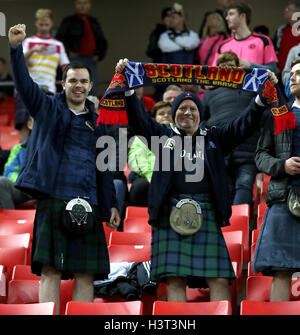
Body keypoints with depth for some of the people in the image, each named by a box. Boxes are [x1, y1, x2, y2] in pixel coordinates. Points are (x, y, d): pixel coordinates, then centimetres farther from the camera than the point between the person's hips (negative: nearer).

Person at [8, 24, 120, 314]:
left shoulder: (96, 122, 18)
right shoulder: (48, 108, 11)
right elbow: (23, 83, -4)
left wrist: (111, 205, 13)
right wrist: (16, 48, -19)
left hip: (87, 205, 3)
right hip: (52, 200, -3)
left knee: (85, 275, -1)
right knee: (50, 271, -8)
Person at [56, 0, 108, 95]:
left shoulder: (94, 23, 20)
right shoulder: (69, 21, 6)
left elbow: (102, 41, 27)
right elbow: (60, 38, -1)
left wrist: (99, 55, 12)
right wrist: (69, 53, -10)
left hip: (91, 60, 5)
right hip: (75, 60, -5)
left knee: (92, 91, 0)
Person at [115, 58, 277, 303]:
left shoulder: (214, 138, 19)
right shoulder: (163, 135, 16)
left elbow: (244, 125, 11)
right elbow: (139, 118, 4)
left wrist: (262, 97, -1)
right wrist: (128, 88, -9)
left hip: (207, 214, 1)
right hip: (171, 213, -1)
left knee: (219, 279, -7)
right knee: (175, 280, -6)